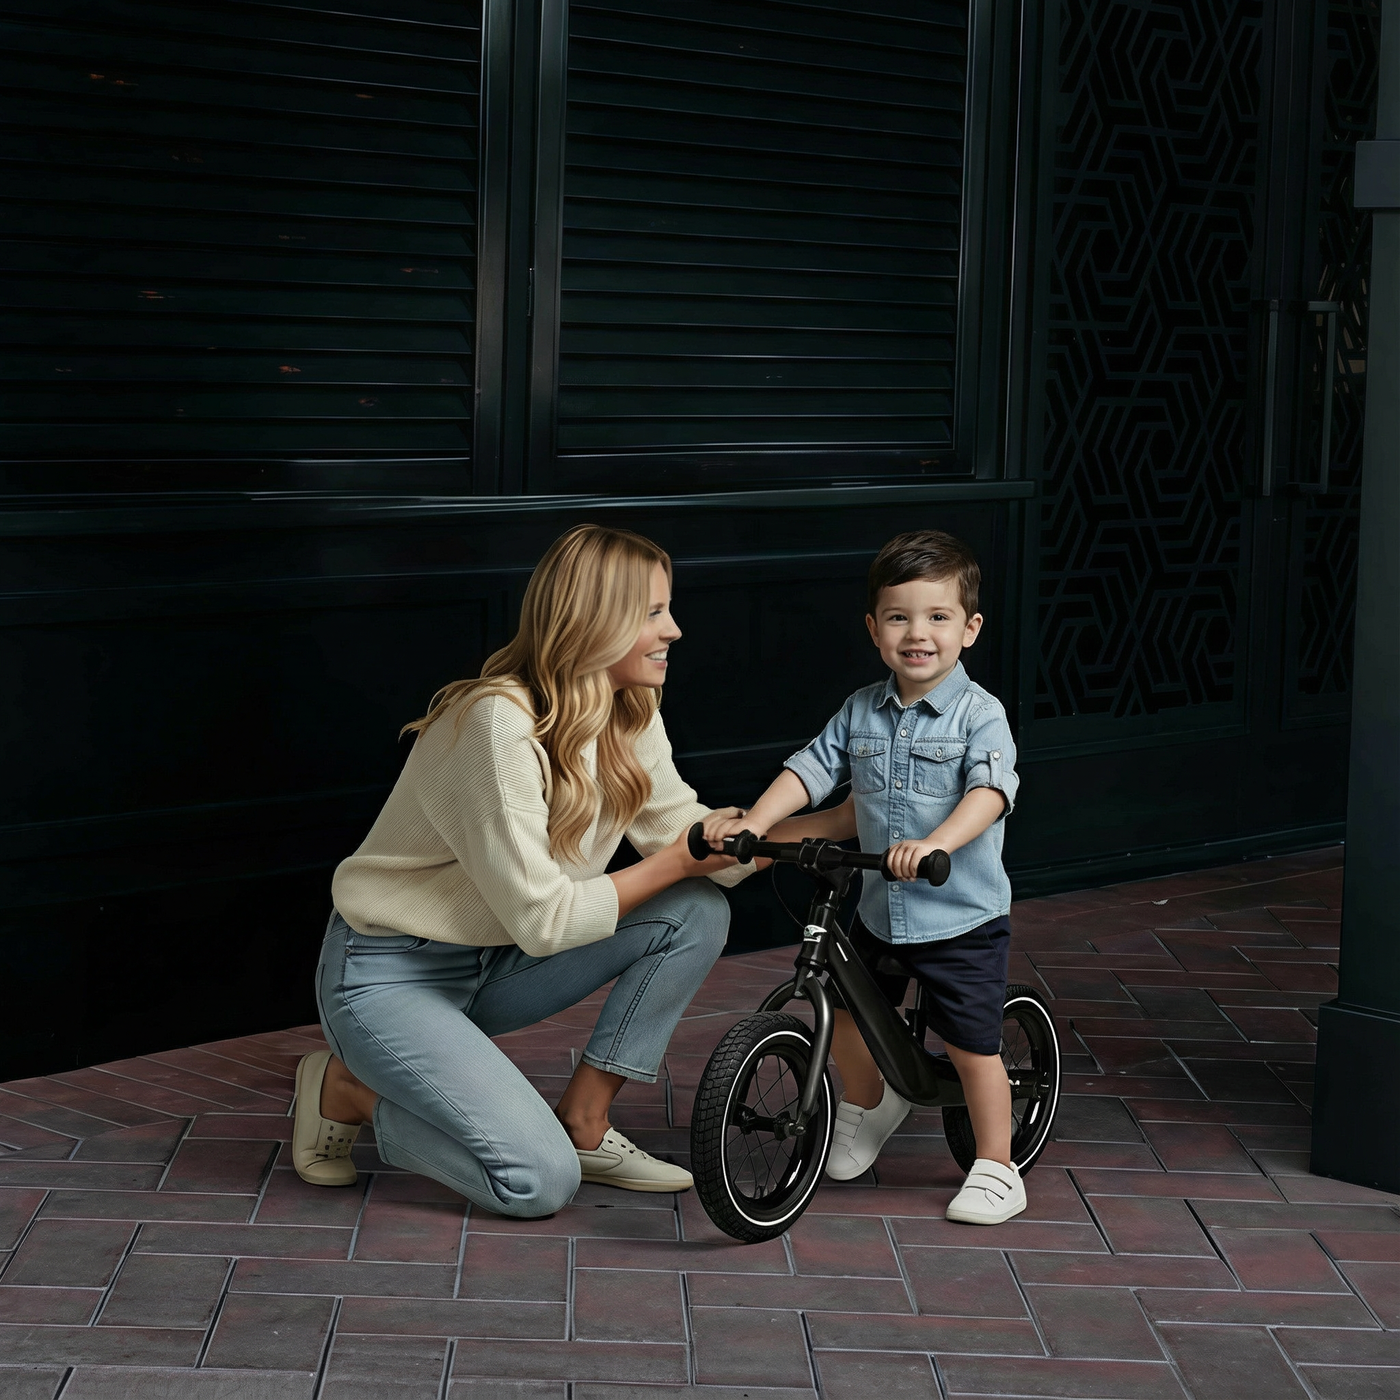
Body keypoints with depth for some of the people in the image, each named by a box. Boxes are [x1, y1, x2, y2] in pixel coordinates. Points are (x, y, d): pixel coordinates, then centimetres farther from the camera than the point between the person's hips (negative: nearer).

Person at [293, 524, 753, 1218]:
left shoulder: (629, 717, -2)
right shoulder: (500, 726, -29)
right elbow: (544, 920, -27)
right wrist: (678, 860, -20)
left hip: (493, 962, 8)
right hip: (387, 977, -8)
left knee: (697, 913, -8)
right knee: (540, 1180, -21)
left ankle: (585, 1126, 2)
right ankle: (345, 1091, 3)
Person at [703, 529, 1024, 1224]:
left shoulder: (978, 713, -12)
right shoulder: (862, 710, 4)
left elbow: (990, 789, -26)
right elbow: (811, 768, 2)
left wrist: (936, 842, -42)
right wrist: (753, 822, -13)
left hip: (963, 916, -5)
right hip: (879, 910, 5)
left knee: (971, 1046, -1)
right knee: (844, 1011, 16)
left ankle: (995, 1167, 16)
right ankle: (867, 1105, 45)